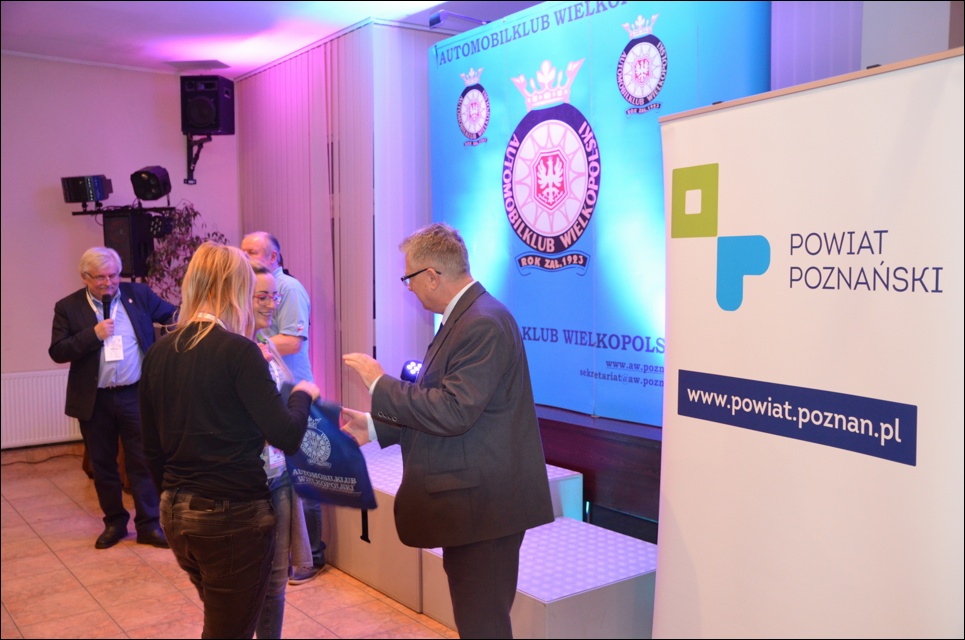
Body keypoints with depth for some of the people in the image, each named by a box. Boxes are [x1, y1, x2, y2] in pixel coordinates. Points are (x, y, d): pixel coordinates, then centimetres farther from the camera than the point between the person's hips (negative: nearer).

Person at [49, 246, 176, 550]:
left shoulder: (139, 294, 1)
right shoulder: (68, 307, -1)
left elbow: (173, 315, 4)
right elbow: (57, 352, -6)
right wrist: (93, 334, -17)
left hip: (135, 395, -1)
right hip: (94, 400, 1)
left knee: (142, 462, 4)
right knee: (102, 465, 12)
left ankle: (149, 525, 14)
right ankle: (114, 522, 28)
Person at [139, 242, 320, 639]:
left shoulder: (160, 352, 3)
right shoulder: (237, 350, -17)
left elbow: (152, 449, 10)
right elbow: (287, 437, -18)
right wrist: (303, 395, 1)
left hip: (177, 515, 7)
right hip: (232, 516, -7)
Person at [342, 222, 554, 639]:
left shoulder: (482, 324, -21)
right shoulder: (467, 317, 12)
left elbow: (454, 412, -26)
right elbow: (444, 405, 17)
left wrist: (380, 383, -17)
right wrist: (374, 426, 12)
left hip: (483, 506, -10)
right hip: (474, 501, 10)